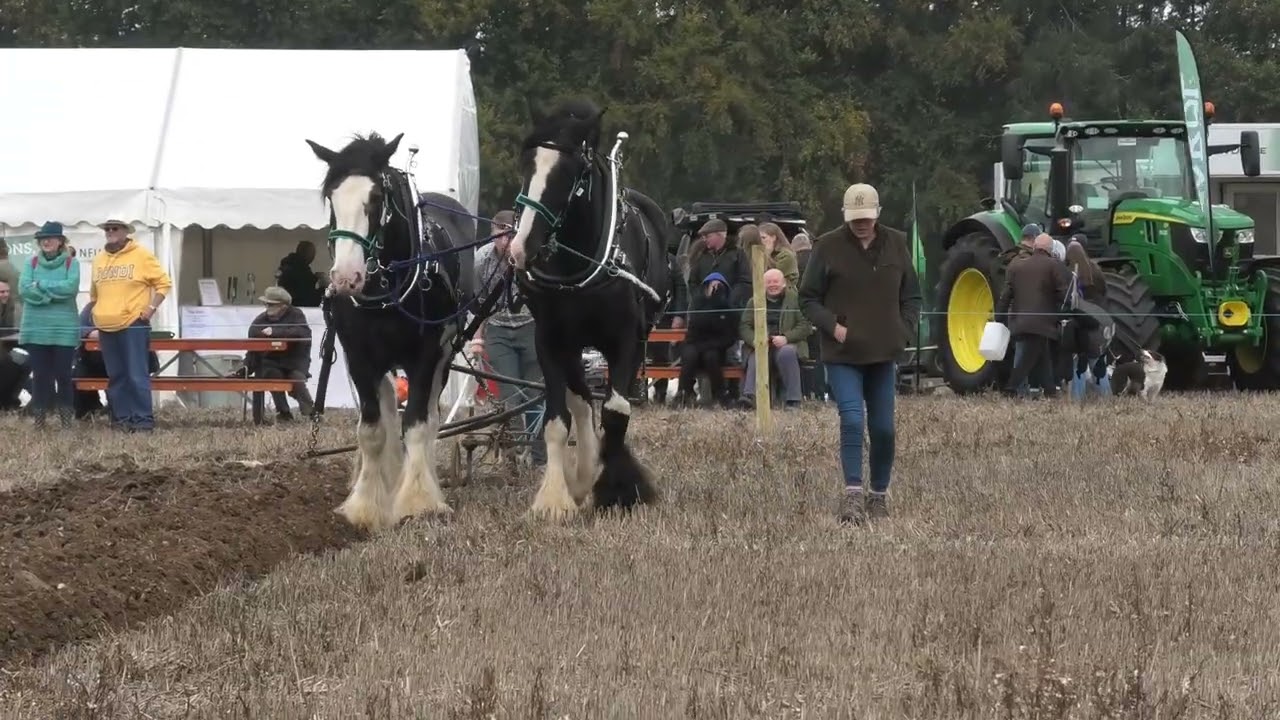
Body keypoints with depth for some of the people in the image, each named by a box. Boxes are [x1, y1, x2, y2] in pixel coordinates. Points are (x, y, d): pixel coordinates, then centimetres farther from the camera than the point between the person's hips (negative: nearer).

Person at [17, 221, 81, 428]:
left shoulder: (71, 262, 2)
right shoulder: (32, 263, 8)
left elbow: (71, 287, -14)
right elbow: (24, 289, -5)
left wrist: (41, 285, -11)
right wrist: (54, 294, -13)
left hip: (64, 328, -2)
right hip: (36, 328, 2)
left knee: (63, 374, 0)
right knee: (40, 374, 3)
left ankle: (66, 418, 7)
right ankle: (39, 418, 8)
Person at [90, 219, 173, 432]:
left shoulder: (141, 256, -2)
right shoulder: (99, 259, 16)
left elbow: (164, 283, -2)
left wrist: (151, 307, -10)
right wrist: (98, 312, 15)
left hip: (133, 325, -6)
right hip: (106, 328, 6)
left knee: (137, 375, -10)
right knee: (116, 377, 8)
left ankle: (143, 420, -9)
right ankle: (122, 418, 12)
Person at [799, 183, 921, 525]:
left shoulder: (896, 244, 5)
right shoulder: (828, 247, -4)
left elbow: (911, 296, 14)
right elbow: (808, 298, 1)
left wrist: (904, 332, 0)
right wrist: (833, 326, -14)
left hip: (883, 354, 3)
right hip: (842, 355, -3)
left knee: (883, 428, 7)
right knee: (852, 420, -17)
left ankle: (879, 496, 21)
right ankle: (853, 495, -16)